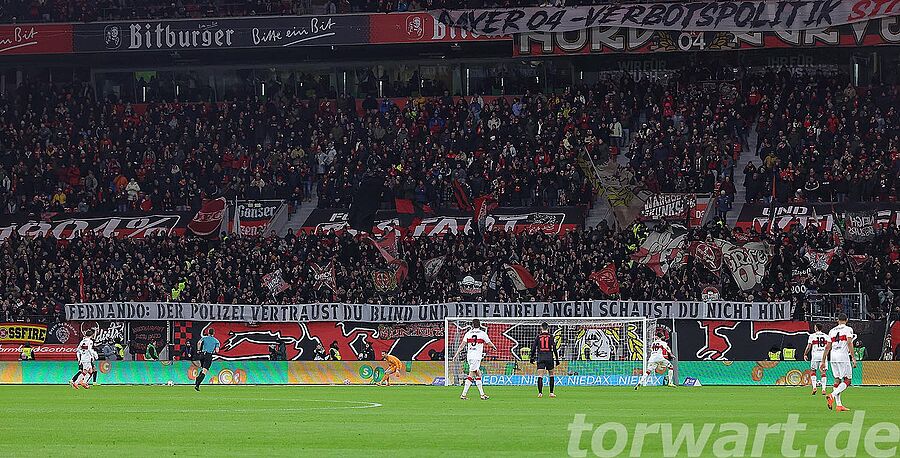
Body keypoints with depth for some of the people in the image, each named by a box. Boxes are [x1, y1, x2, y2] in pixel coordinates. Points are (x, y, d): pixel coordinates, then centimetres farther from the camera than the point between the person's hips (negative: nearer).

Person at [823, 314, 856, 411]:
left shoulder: (832, 331, 16)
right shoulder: (848, 329, 1)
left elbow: (827, 347, 14)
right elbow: (849, 343, -12)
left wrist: (823, 361, 18)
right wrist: (853, 358, -15)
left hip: (833, 357, 6)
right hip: (843, 356, -6)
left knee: (837, 380, 9)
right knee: (847, 380, -2)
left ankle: (838, 404, 5)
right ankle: (832, 396, -21)